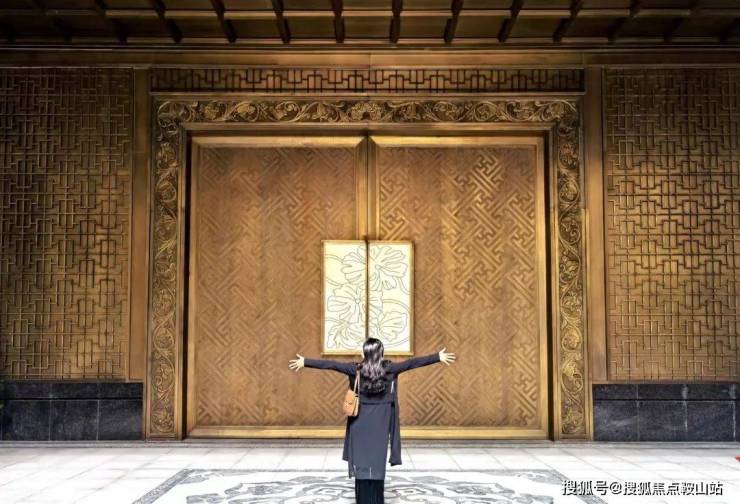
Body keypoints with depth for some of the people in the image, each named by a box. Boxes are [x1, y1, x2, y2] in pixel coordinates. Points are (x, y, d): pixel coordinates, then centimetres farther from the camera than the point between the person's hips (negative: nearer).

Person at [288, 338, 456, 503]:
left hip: (360, 423, 0)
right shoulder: (389, 369, -8)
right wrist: (438, 357, 1)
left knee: (361, 461, 5)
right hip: (380, 423, 0)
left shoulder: (356, 369, -9)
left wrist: (305, 362, -3)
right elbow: (412, 363, -5)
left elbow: (331, 364, -8)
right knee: (377, 462, 4)